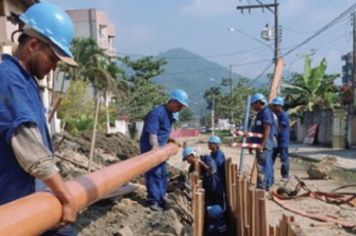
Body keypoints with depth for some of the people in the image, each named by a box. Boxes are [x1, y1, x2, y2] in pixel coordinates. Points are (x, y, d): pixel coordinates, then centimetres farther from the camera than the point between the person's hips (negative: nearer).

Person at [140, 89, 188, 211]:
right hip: (150, 148, -10)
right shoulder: (157, 112, -19)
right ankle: (153, 201, 0)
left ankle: (160, 198, 28)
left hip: (161, 148, 10)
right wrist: (155, 146, -37)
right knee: (154, 174, -9)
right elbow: (152, 132, -27)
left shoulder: (169, 114, 10)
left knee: (163, 174, 16)